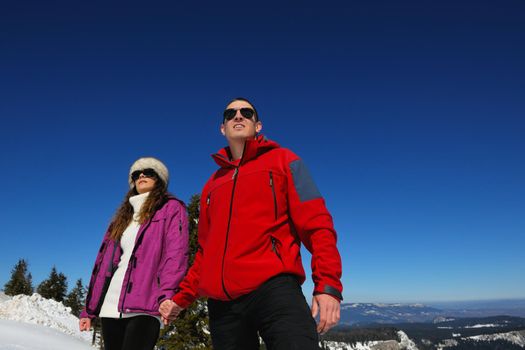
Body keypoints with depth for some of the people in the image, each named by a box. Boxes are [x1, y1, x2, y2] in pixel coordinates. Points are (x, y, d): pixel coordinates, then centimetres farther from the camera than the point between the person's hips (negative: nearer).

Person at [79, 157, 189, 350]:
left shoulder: (171, 209, 6)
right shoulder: (122, 216, 24)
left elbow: (176, 254, -8)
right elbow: (103, 261, 21)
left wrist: (167, 294, -23)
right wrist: (89, 308, 17)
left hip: (144, 308, -6)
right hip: (110, 308, 6)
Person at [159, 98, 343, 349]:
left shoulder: (283, 161, 9)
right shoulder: (212, 184, 22)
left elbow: (316, 224, -1)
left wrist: (327, 284, -12)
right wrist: (182, 297, 19)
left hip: (273, 288, -4)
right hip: (221, 302, 5)